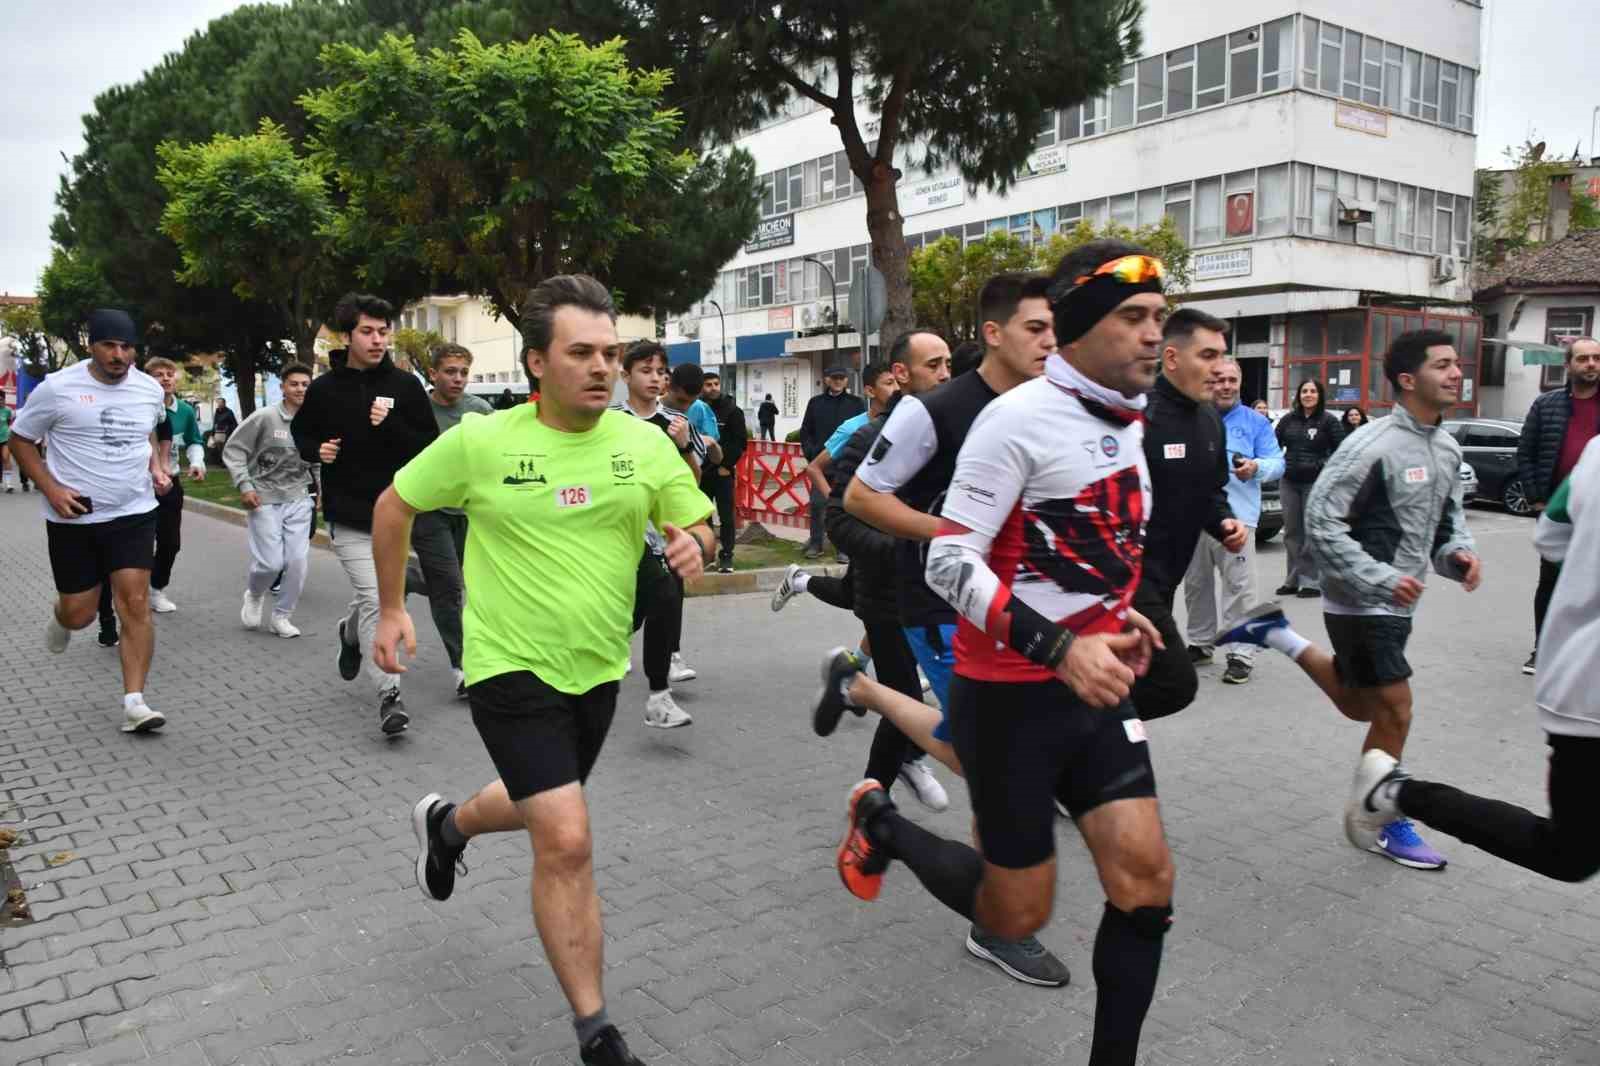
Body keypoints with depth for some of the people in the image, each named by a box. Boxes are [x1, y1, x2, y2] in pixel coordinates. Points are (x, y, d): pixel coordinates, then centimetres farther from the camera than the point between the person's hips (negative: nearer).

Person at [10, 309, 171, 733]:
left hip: (134, 514, 2)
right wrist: (51, 489, -12)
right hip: (74, 518, -2)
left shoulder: (150, 389, 2)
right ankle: (59, 617, 47)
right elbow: (20, 439, 1)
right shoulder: (58, 388, -10)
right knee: (79, 614, 7)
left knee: (136, 604, -10)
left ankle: (134, 703, -5)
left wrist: (156, 467, 3)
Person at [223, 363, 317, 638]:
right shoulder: (265, 417, -10)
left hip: (298, 501, 3)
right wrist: (244, 486, -12)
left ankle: (280, 617, 16)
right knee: (270, 562, -6)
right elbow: (233, 450, -6)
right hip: (264, 500, -3)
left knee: (297, 562, -1)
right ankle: (254, 595, 27)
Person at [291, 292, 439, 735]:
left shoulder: (405, 386, -1)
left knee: (374, 597, 18)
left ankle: (350, 631, 52)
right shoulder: (324, 389, -1)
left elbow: (432, 446, -4)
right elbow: (301, 433, 17)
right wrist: (316, 450, -6)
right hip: (349, 516, -2)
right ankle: (389, 695, -5)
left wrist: (391, 425, -20)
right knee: (374, 599, -11)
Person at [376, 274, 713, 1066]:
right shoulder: (480, 441, -13)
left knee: (540, 809, 26)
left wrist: (693, 544, -21)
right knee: (568, 841, -12)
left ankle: (447, 825, 62)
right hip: (512, 668, -5)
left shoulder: (645, 443, -6)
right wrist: (392, 608, 4)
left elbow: (698, 526, 3)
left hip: (598, 669, 5)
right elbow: (394, 506, 2)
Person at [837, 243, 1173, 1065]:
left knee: (1146, 884, -1)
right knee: (1018, 915, 6)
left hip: (1096, 689, 7)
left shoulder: (1126, 419, 9)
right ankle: (879, 823, 29)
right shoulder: (1019, 418, -18)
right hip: (1011, 695, -7)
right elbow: (949, 563, -21)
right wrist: (1060, 648, -28)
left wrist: (1114, 611, 12)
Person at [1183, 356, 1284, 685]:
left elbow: (1277, 463, -1)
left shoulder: (1256, 422, 7)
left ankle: (1240, 654, -5)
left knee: (1239, 587, -8)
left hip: (1235, 515, -3)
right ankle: (1200, 643, 27)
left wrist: (1256, 467, -21)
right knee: (1196, 585, 13)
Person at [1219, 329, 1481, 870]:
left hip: (1397, 602, 8)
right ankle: (1384, 824, 17)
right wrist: (1380, 579, -24)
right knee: (1394, 713, 0)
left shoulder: (1448, 448, 6)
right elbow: (1322, 520, -21)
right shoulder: (1373, 445, -20)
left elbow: (1449, 516, 17)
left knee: (1358, 705, 20)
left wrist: (1458, 553, -5)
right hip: (1361, 603, -8)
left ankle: (1280, 635, 30)